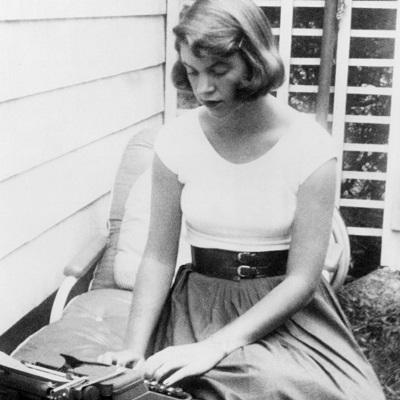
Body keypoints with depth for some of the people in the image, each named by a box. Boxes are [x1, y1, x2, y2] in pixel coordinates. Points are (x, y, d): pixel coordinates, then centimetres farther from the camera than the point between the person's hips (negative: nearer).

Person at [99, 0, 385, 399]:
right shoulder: (176, 140, -5)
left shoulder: (310, 147, -12)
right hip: (200, 303, 1)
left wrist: (215, 346, -22)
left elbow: (302, 279, -13)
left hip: (285, 306, 0)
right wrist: (134, 348, -15)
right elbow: (159, 257, -2)